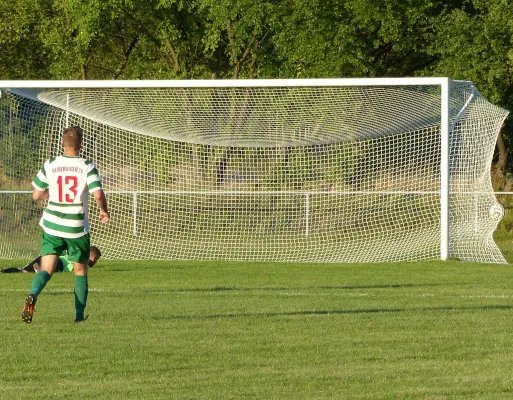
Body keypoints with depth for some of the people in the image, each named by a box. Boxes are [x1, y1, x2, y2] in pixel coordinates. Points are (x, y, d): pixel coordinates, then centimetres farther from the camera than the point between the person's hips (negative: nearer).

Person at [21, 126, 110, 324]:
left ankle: (33, 294, -31)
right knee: (80, 271, 16)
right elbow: (98, 195, -16)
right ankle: (79, 314, 15)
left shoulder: (50, 165, -1)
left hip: (52, 226, 1)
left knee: (46, 270, -1)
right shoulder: (87, 166, -7)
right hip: (77, 227, -1)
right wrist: (104, 211, 4)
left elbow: (36, 195, 5)